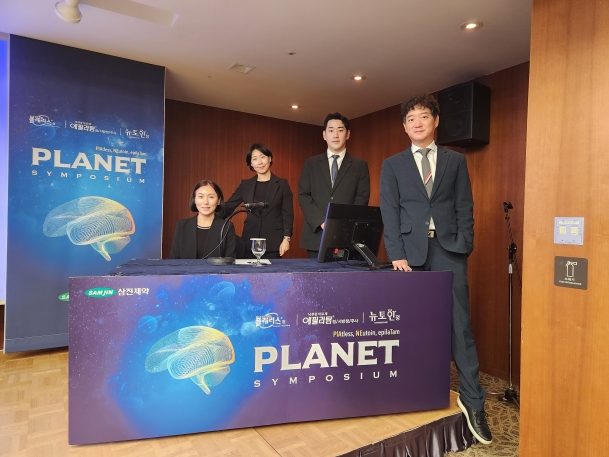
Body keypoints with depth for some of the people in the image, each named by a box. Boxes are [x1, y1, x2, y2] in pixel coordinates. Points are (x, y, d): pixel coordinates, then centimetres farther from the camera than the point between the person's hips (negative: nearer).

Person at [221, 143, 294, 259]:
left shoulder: (282, 184, 2)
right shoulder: (245, 185, 9)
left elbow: (288, 214, 0)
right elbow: (228, 207, 5)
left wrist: (286, 238, -8)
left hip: (273, 243, -2)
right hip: (250, 242, 3)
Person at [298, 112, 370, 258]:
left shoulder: (360, 165, 10)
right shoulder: (311, 163, 11)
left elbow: (362, 198, 2)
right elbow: (303, 196, 4)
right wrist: (322, 222, -10)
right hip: (317, 235, 1)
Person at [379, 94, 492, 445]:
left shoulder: (456, 161, 13)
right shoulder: (393, 165, 10)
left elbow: (465, 207, 8)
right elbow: (390, 213, 2)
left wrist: (463, 246, -4)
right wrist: (397, 254, -7)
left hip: (448, 248, 0)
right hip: (411, 249, 0)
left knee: (460, 324, 0)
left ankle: (472, 401, 13)